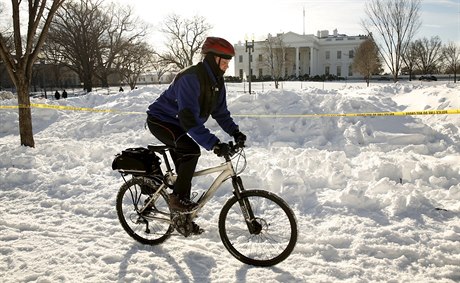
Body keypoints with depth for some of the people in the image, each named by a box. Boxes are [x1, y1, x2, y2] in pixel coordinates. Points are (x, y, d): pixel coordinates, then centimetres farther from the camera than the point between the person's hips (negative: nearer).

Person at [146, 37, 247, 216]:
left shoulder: (217, 82, -4)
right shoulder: (190, 78, -32)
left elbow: (220, 112, 2)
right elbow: (189, 118, -40)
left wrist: (235, 132, -14)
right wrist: (213, 144, -46)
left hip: (177, 124, 9)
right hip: (160, 120, -9)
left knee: (184, 168, 10)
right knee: (191, 150, -29)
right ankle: (178, 198, -15)